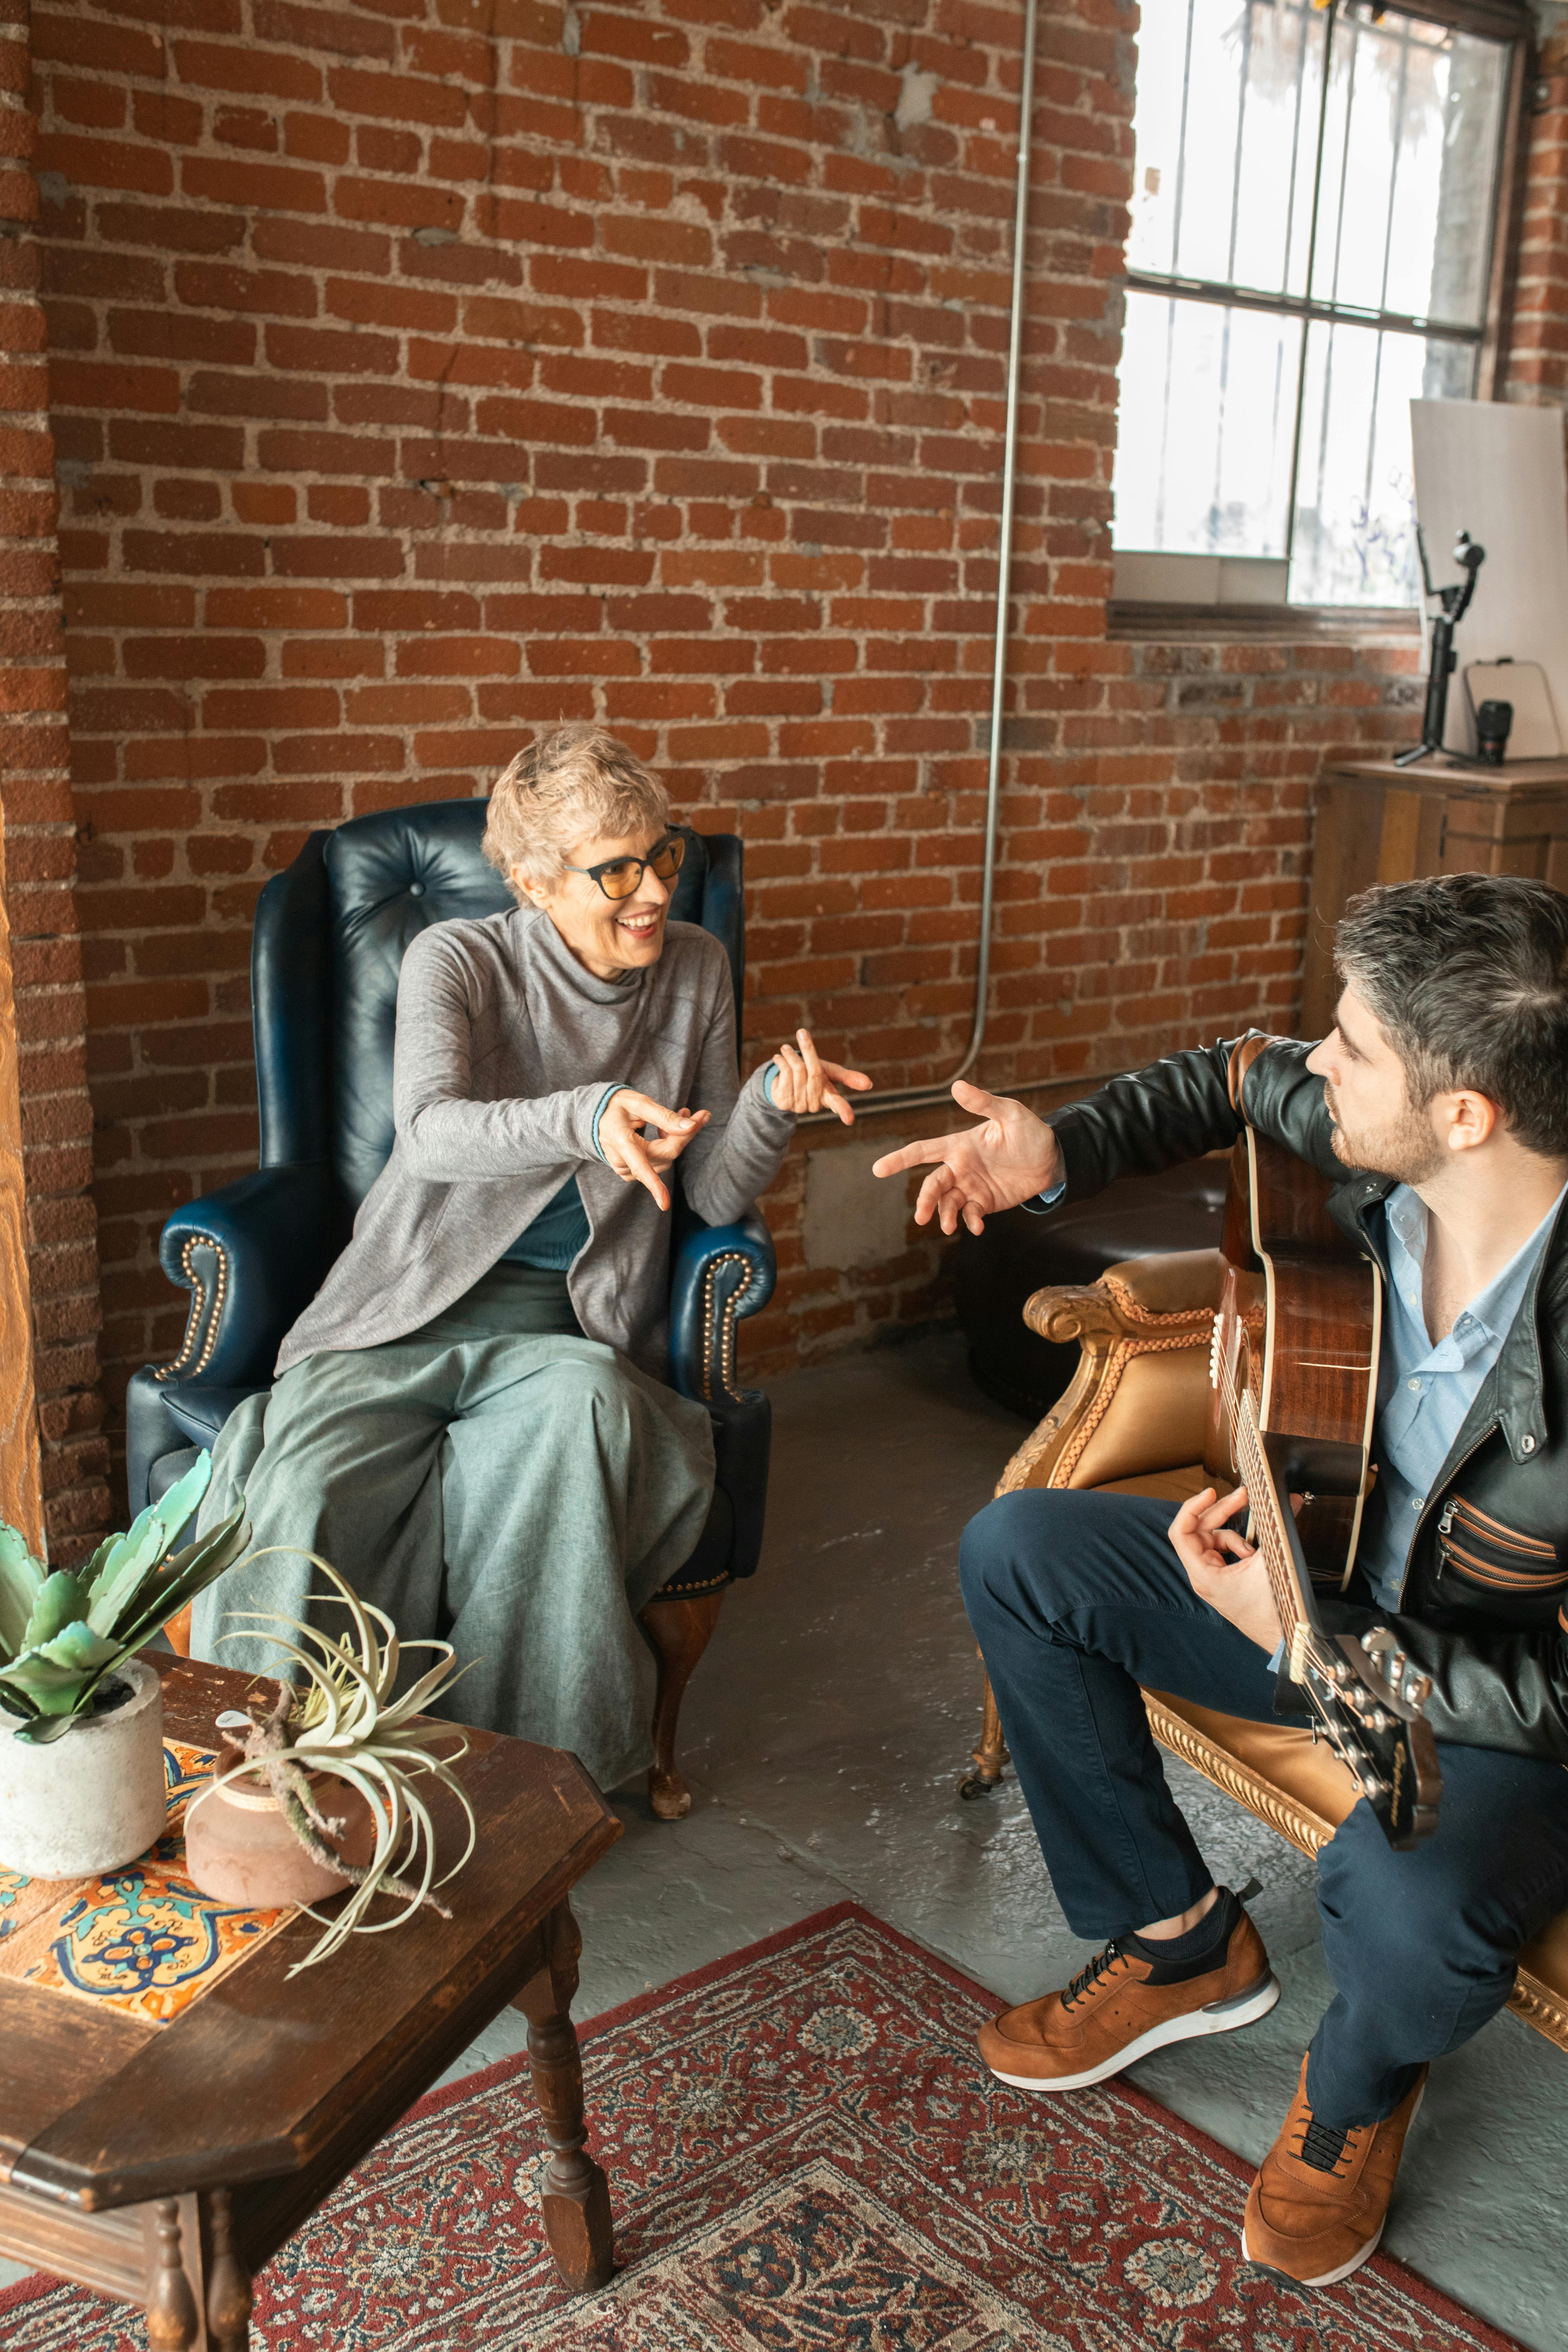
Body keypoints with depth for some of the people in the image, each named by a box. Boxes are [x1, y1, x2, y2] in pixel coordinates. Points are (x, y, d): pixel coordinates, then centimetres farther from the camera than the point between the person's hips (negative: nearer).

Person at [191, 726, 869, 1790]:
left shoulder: (694, 971, 6)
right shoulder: (457, 961, -2)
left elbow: (714, 1196, 6)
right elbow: (431, 1132, -23)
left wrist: (772, 1105, -15)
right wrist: (585, 1119, -41)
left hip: (568, 1328, 1)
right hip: (411, 1312, -1)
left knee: (583, 1403, -35)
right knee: (303, 1494, -29)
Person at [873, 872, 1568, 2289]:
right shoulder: (1379, 1147, -17)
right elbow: (1237, 1083, 7)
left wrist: (1307, 1637, -37)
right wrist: (1057, 1157, -9)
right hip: (1346, 1582, 7)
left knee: (1408, 1905, -37)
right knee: (1015, 1552, -1)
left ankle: (1360, 2086, 7)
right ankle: (1180, 1937, 15)